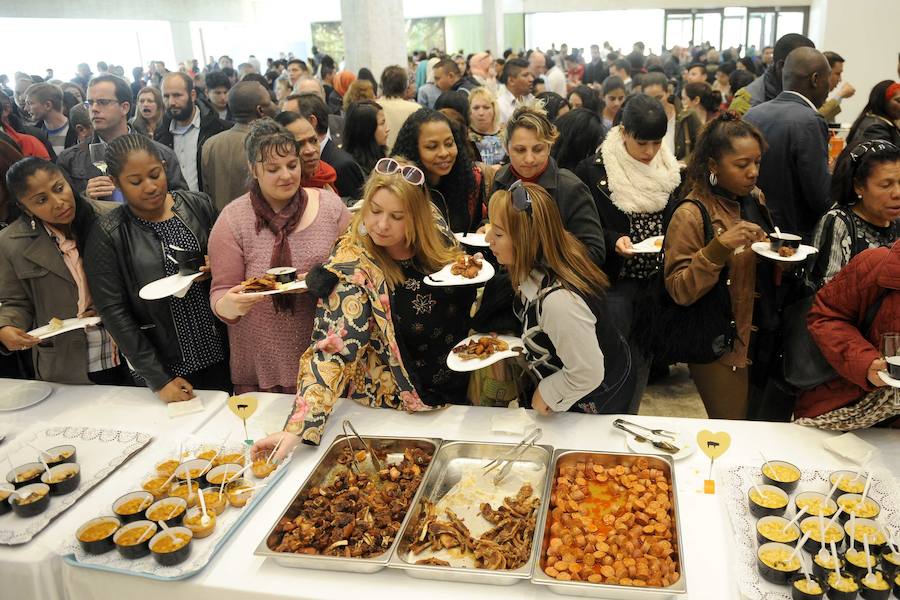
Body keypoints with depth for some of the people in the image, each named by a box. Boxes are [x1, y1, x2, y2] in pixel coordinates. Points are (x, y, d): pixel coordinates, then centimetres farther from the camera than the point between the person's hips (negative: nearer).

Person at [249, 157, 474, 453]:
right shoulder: (354, 269, -26)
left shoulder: (435, 229, -12)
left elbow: (464, 295, 8)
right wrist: (296, 429, -40)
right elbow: (331, 352, -32)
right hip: (395, 406, -5)